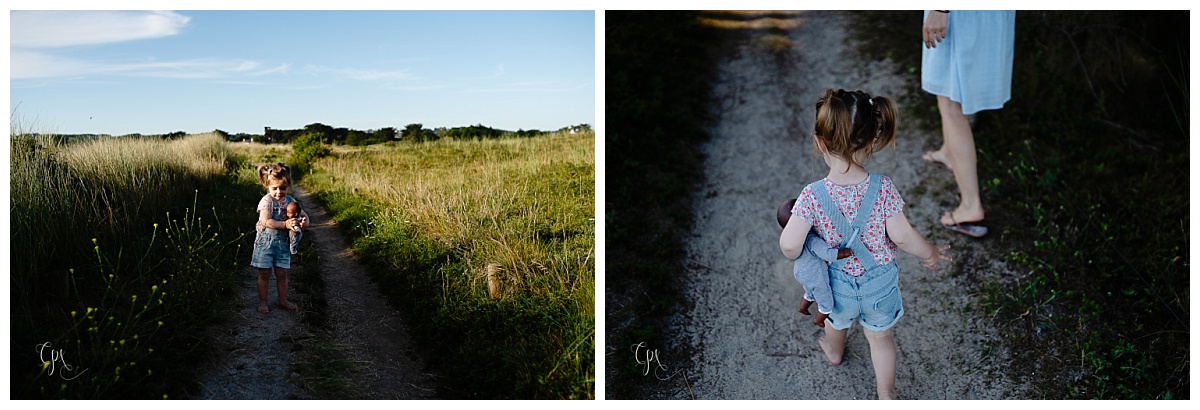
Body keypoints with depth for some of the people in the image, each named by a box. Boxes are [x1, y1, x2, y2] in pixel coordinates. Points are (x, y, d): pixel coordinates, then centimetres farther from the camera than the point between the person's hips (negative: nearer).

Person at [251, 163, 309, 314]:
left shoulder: (290, 201, 3)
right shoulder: (267, 201, -14)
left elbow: (303, 215, 8)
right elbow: (267, 222, -24)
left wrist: (304, 221, -17)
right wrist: (285, 224, -34)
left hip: (282, 242, 4)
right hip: (265, 241, -4)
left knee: (282, 273, 11)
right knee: (264, 274, 3)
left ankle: (283, 300, 24)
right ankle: (262, 302, 14)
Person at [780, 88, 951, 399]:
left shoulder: (813, 196, -29)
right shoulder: (882, 188, -26)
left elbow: (789, 246, -28)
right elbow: (902, 236, -19)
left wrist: (797, 255, -3)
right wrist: (931, 253, 2)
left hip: (839, 284, 0)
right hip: (881, 281, 0)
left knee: (837, 321, 35)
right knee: (880, 338, 26)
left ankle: (833, 351, 67)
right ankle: (886, 395, 42)